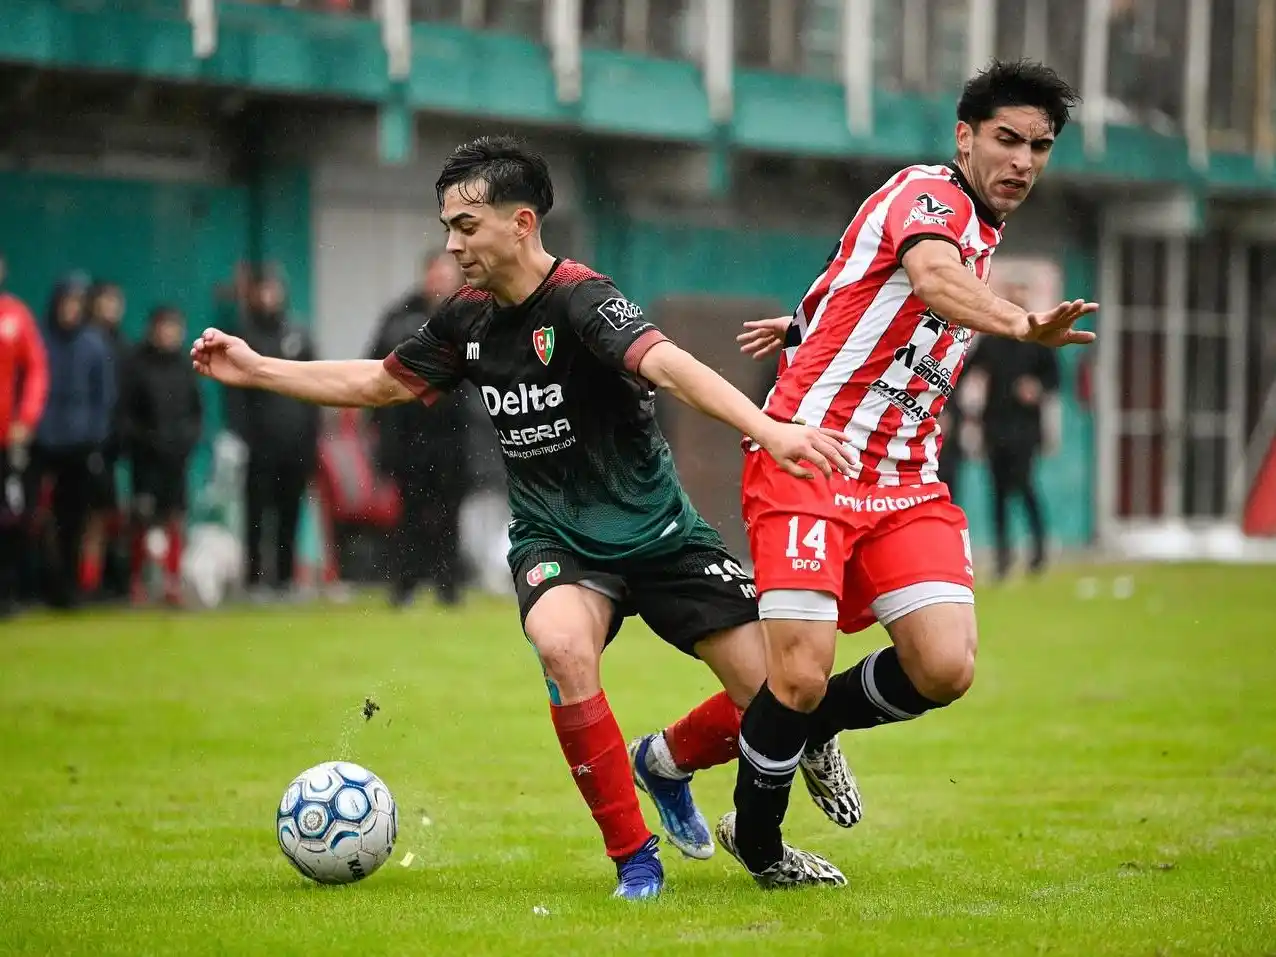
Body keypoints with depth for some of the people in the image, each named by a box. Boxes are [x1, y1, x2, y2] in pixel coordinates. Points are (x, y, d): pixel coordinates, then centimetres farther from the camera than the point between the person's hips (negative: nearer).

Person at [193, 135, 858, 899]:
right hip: (556, 541, 3)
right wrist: (255, 370, 15)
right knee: (562, 643, -32)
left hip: (658, 535, -3)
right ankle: (634, 857, -17)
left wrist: (768, 429, -54)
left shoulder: (580, 300, -21)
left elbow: (668, 364, -39)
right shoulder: (468, 320, 0)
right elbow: (381, 382, 17)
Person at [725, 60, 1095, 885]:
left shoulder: (980, 231, 15)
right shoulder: (929, 195, -12)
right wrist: (1021, 324, -54)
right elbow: (930, 274, -37)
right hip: (808, 461, -8)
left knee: (946, 670, -10)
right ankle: (755, 837, 13)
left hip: (905, 481, 8)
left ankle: (816, 728, 20)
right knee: (801, 676, -13)